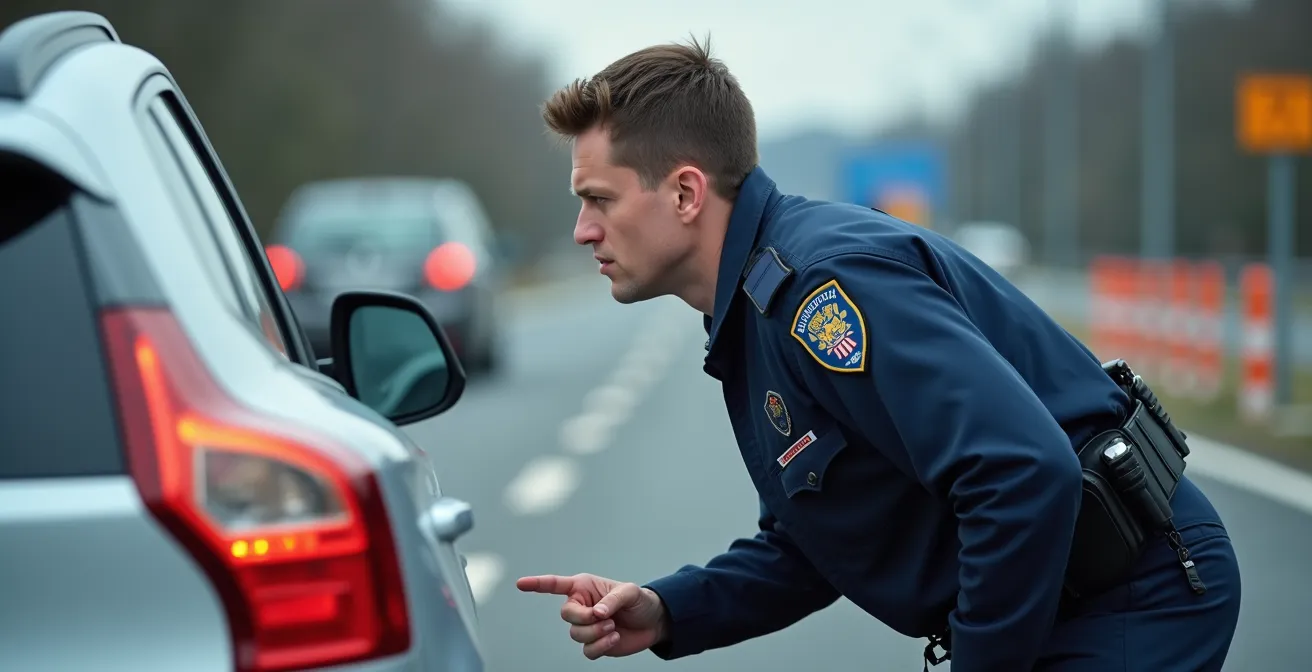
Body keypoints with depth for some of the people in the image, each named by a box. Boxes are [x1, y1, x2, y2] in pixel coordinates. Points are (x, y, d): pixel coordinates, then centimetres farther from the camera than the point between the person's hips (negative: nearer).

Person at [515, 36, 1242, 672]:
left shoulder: (829, 280, -22)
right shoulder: (752, 312, 9)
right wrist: (666, 613, 1)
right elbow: (812, 544, 15)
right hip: (1049, 606, 10)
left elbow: (1028, 477, -31)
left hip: (1135, 603, -10)